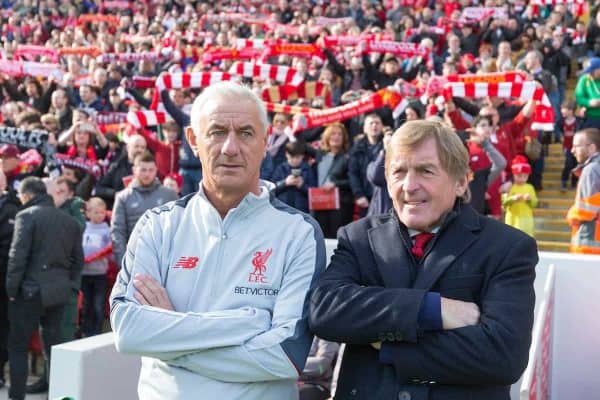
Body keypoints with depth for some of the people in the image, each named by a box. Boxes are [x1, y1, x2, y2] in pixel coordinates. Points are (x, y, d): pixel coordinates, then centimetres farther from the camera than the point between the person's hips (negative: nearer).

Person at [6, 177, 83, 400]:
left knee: (18, 346, 3)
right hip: (59, 291, 6)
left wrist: (11, 289, -7)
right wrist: (70, 286, 16)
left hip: (31, 289, -6)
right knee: (53, 345, 12)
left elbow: (18, 255, -13)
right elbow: (78, 258, 13)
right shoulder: (69, 220, 12)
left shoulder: (27, 216, -8)